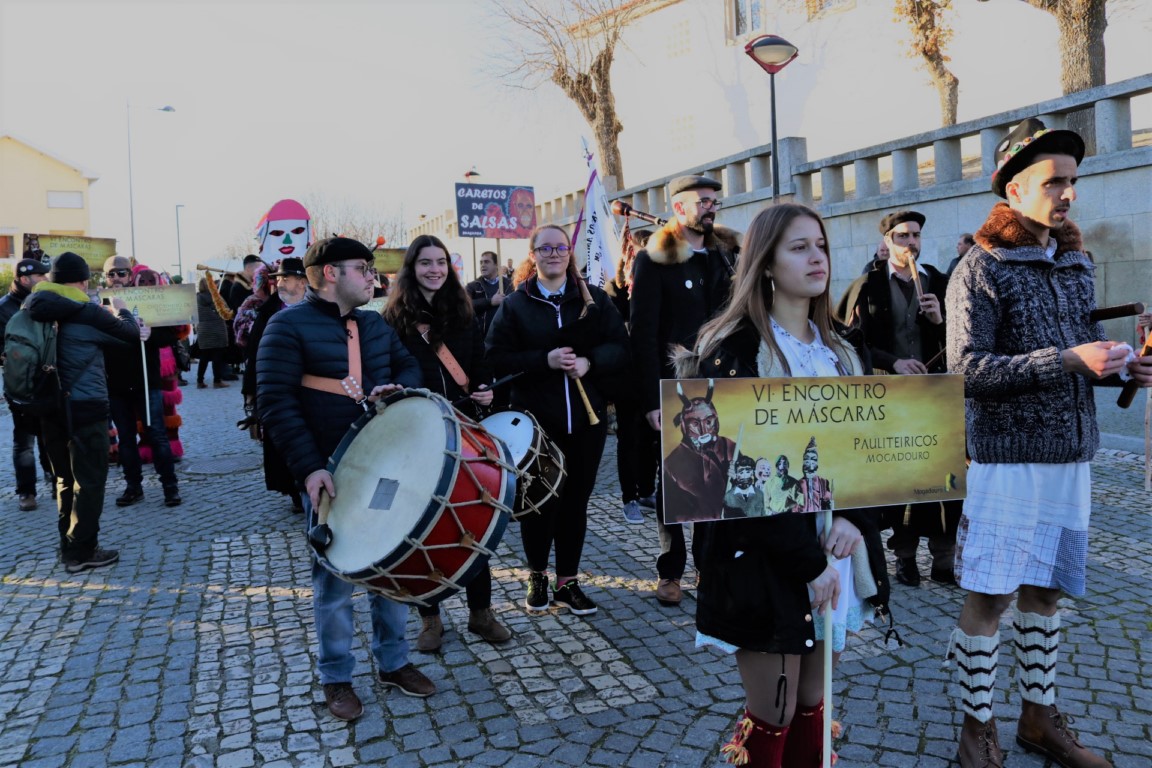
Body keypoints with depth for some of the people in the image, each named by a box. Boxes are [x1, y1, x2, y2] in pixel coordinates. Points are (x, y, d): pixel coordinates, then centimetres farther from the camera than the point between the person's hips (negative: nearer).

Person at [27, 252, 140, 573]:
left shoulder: (37, 312, 5)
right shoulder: (87, 313, -13)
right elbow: (132, 335, -5)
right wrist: (120, 310, 14)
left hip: (51, 407, 7)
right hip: (85, 407, -7)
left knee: (66, 479, 17)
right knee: (89, 480, 2)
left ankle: (69, 547, 24)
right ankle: (82, 551, 5)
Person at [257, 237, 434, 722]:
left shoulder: (377, 325, 11)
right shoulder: (288, 326, -10)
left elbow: (411, 368, 18)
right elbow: (274, 401, -16)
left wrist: (397, 387, -8)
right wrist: (309, 467, -24)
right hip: (330, 474, -6)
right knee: (334, 578, 6)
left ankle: (392, 662, 32)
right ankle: (336, 678, 25)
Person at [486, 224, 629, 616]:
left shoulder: (595, 299, 6)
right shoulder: (515, 304, 1)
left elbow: (619, 347, 1)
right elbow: (497, 358, -6)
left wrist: (589, 362, -18)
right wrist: (545, 360, -19)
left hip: (586, 418, 2)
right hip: (534, 420, -1)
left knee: (575, 500, 8)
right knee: (538, 499, 8)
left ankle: (568, 581, 23)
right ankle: (537, 576, 27)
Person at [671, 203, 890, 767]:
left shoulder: (840, 352, 10)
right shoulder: (733, 351, -12)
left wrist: (855, 516, -10)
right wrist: (805, 563, -17)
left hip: (836, 549, 6)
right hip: (764, 561, -6)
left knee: (812, 704, 15)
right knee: (773, 716, 4)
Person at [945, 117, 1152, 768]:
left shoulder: (1077, 265, 13)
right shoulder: (982, 269, -8)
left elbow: (1083, 345, 21)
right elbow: (969, 369, -16)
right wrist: (1070, 360, -22)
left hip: (1071, 455, 7)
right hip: (1007, 457, -6)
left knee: (1045, 591, 15)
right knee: (990, 596, 0)